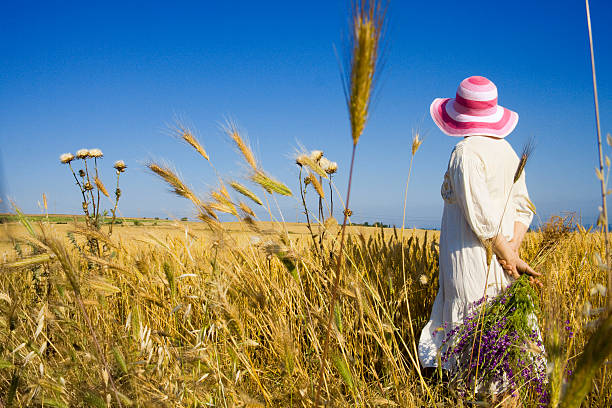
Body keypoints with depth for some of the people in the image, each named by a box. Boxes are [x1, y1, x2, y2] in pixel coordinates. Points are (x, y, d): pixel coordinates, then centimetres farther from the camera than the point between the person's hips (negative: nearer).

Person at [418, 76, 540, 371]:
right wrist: (513, 247, -1)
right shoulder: (507, 151, 12)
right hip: (500, 269, 8)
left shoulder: (466, 152, -14)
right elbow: (523, 208, 11)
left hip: (473, 262, -8)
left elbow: (481, 215, -19)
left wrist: (510, 258, -10)